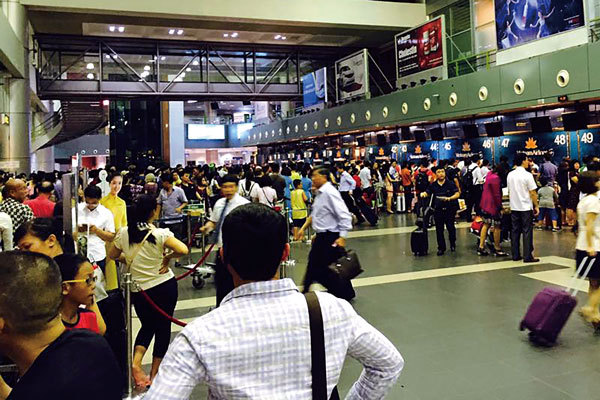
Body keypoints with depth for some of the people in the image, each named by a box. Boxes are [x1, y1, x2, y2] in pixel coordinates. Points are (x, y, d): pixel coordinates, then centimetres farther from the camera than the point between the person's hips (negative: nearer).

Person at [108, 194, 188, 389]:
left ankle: (136, 362, 2)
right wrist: (168, 257, -11)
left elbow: (112, 254, 9)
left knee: (147, 326, 24)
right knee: (163, 328, 14)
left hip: (138, 290, 4)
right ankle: (154, 372, 23)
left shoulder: (123, 233, -5)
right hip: (165, 286, -3)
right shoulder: (160, 234, -17)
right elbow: (183, 250, -29)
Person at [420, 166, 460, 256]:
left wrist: (449, 198, -23)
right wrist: (423, 194, -16)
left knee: (451, 227, 5)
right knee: (439, 230, 5)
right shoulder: (433, 185, 4)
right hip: (438, 210, 2)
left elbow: (457, 194, -6)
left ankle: (452, 244, 28)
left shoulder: (450, 184, -2)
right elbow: (427, 193, 7)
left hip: (449, 209, -2)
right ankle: (441, 248, 14)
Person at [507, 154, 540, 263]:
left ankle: (515, 255, 13)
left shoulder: (510, 175, 5)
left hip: (514, 207, 5)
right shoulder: (527, 175, -12)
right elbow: (533, 193, -11)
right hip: (526, 207, -5)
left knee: (515, 231, 9)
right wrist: (536, 206, -3)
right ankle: (527, 256, 2)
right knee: (527, 232, 0)